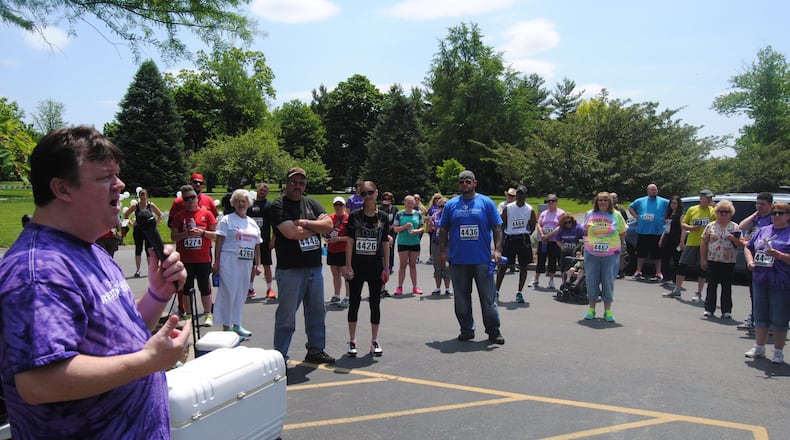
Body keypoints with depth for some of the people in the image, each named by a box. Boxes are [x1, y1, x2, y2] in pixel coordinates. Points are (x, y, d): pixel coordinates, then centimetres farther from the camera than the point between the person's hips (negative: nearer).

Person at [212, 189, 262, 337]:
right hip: (229, 261, -6)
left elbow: (257, 246, 18)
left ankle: (236, 324, 22)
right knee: (228, 292, -4)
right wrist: (216, 262, -13)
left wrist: (258, 264, 12)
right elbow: (219, 242, -6)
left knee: (241, 293, 11)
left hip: (246, 263, 6)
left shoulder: (252, 223, 16)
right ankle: (226, 326, 3)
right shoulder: (227, 220, 0)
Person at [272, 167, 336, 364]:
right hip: (290, 270, -6)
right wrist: (317, 225, -6)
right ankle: (280, 356, 13)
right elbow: (291, 233, -20)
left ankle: (316, 350, 28)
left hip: (315, 268, 6)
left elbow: (329, 226, -1)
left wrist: (304, 223, -13)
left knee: (317, 311, 15)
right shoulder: (278, 206, -6)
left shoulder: (312, 204, 11)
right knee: (286, 315, 2)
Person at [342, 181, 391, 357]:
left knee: (375, 303, 8)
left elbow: (385, 243, 5)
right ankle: (352, 342, 15)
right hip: (357, 265, -1)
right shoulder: (354, 216, -3)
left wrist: (386, 267, 2)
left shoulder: (382, 217, 3)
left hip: (375, 266, 2)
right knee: (354, 302, 5)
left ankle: (374, 341, 19)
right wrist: (348, 265, -9)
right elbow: (349, 241, -4)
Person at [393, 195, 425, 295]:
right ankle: (400, 287, 8)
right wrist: (405, 226, -17)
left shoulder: (418, 214, 6)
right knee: (402, 265, 2)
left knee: (413, 265, 9)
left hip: (415, 243, 2)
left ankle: (415, 287, 15)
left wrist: (417, 231, -12)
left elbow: (422, 227, 8)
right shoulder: (399, 214, -1)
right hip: (403, 243, -2)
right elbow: (395, 229, -2)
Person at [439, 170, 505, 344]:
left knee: (488, 297, 3)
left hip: (482, 259, -2)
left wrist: (497, 249, -7)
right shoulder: (451, 205, 8)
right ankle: (467, 329, 22)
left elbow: (497, 228, 3)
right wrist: (443, 251, 5)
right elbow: (443, 230, 12)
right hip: (458, 260, 2)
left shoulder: (487, 203, 3)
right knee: (462, 299, 9)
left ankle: (493, 331, 14)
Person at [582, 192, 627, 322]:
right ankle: (591, 309, 17)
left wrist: (615, 243, 6)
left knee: (608, 282, 1)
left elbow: (622, 233, 10)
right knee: (591, 281, 4)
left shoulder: (616, 215, 2)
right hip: (591, 254, 1)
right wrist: (589, 243, 8)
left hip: (611, 254, -1)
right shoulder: (590, 214, 7)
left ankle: (607, 311, 11)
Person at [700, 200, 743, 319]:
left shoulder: (735, 227, 4)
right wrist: (703, 259, 1)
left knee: (727, 287, 5)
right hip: (713, 260, 0)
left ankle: (726, 311, 12)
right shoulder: (710, 226, 5)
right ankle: (709, 308, 11)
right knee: (711, 285, 5)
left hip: (729, 262, 0)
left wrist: (733, 238, -17)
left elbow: (741, 244, 3)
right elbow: (703, 243, 6)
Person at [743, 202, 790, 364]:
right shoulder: (763, 231, 12)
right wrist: (750, 260, 1)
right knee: (760, 316, 15)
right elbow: (748, 248, 18)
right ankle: (759, 348, 28)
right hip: (760, 281, 5)